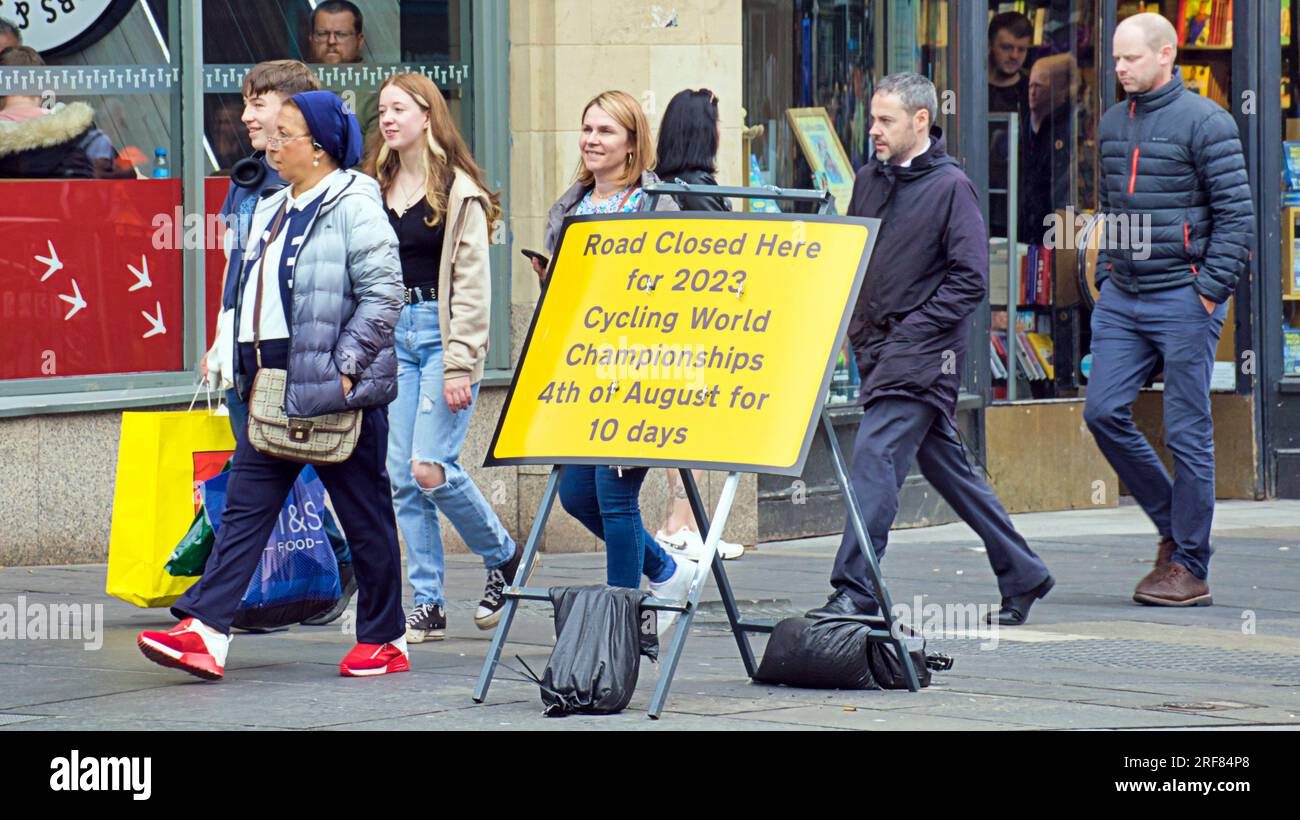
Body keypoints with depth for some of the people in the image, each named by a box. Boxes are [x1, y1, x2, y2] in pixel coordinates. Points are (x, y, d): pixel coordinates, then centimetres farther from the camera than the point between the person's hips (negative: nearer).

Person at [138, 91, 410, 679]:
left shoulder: (353, 206, -10)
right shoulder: (274, 210, 16)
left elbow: (383, 293, -16)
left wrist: (345, 366, -19)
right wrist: (251, 374, 13)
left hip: (335, 388, -8)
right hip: (274, 385, 8)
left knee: (364, 513, 3)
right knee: (245, 503, -1)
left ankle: (383, 639, 14)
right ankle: (204, 630, -8)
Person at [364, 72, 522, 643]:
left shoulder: (459, 191, -5)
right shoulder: (376, 189, 13)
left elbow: (472, 284, -9)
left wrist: (460, 367, -14)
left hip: (442, 334, -6)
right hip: (392, 335, 6)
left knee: (430, 468, -14)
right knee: (402, 477, 2)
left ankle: (503, 557, 10)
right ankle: (427, 605, 7)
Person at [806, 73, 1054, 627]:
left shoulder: (950, 186, -9)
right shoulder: (870, 180, 12)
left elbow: (970, 280, -13)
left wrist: (909, 331, -16)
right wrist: (858, 326, 9)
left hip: (923, 351, -8)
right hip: (879, 346, 8)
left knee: (875, 457, -16)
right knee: (946, 465, 12)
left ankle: (855, 592, -17)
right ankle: (1022, 575, 22)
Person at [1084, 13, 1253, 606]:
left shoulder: (1204, 122, -8)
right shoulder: (1112, 123, 13)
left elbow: (1237, 212, -9)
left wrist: (1211, 289, -14)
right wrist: (1105, 272, 12)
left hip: (1183, 296, -7)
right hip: (1121, 296, 7)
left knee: (1186, 432, -2)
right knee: (1103, 411, -3)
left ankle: (1189, 567, 4)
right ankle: (1172, 523, 15)